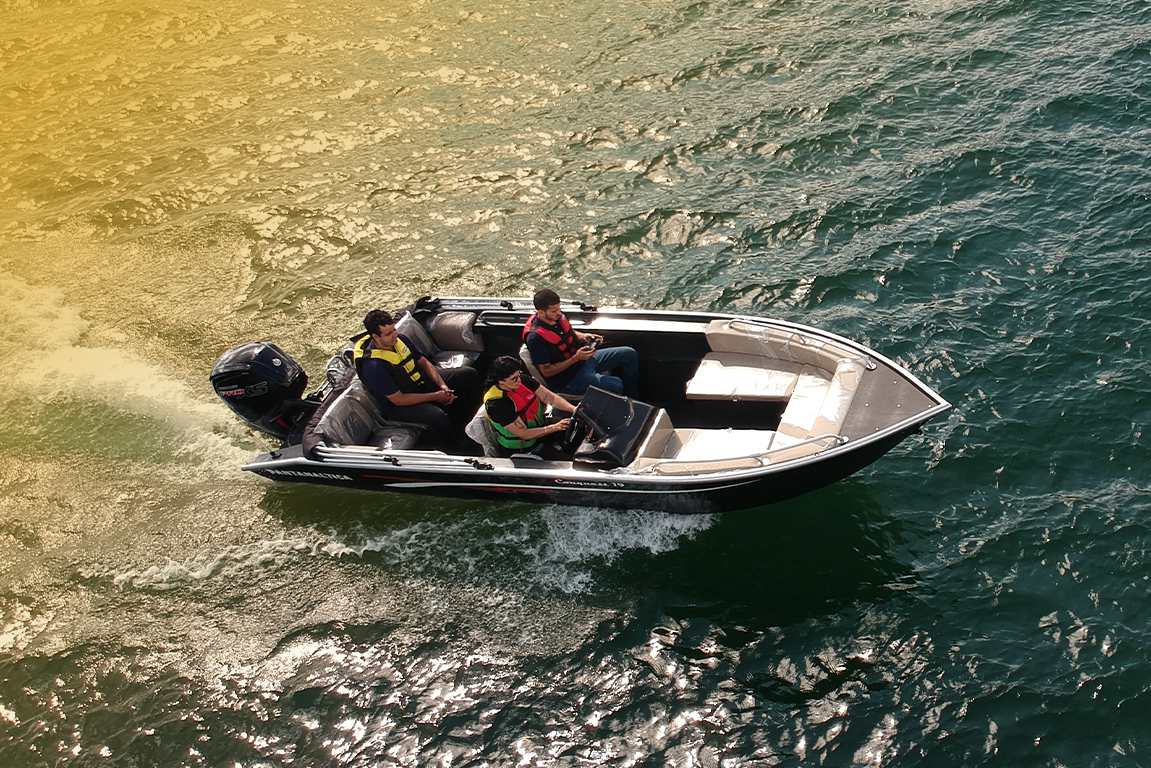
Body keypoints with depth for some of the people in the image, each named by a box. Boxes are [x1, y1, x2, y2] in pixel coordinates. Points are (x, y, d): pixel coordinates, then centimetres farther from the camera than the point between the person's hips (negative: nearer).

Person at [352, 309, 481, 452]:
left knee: (470, 375, 1)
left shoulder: (400, 340, -6)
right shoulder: (373, 366, -29)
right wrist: (435, 396, -21)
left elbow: (424, 363, 6)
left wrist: (443, 386, -9)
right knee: (437, 417, -38)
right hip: (399, 406, -8)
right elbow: (399, 399, -25)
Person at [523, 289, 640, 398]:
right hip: (567, 379, -9)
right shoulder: (535, 338, -27)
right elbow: (547, 371, -23)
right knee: (615, 385, -27)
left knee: (629, 354, 7)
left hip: (582, 358, 9)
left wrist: (585, 337, -5)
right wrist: (576, 358, -26)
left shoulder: (558, 316, -3)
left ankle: (633, 400, 20)